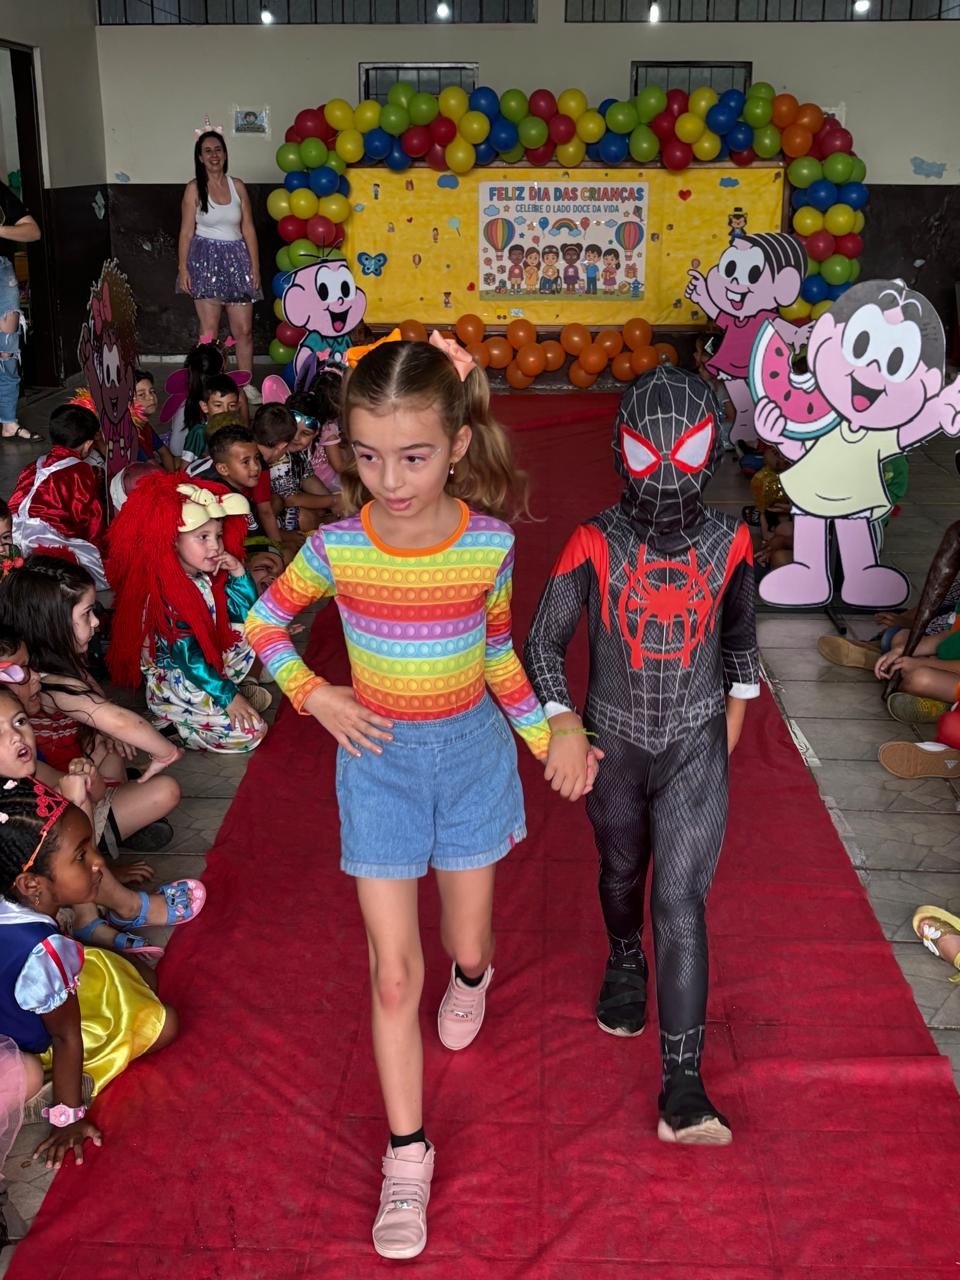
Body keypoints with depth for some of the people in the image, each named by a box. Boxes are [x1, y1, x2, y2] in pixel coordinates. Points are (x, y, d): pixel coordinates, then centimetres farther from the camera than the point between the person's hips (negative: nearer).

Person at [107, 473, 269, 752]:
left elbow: (246, 614, 7)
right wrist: (229, 697, -24)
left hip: (209, 663, 9)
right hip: (172, 687, -9)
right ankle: (175, 725, -2)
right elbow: (189, 659, -26)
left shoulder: (208, 576, -1)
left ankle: (233, 686, 9)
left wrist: (239, 574, -9)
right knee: (249, 731, -18)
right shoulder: (167, 598, -26)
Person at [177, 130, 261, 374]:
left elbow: (248, 229, 8)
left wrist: (255, 266, 3)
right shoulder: (194, 189, 0)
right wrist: (183, 269, -8)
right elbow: (186, 231, -1)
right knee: (209, 330, -1)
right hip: (206, 259, -3)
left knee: (244, 330, 2)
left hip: (236, 259, 3)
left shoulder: (237, 186, 7)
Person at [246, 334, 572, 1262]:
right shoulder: (337, 548, -15)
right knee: (394, 972, 2)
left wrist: (546, 736, 2)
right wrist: (316, 698, -9)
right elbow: (263, 622, 2)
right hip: (380, 760, -1)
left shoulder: (489, 541, -13)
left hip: (472, 750, 1)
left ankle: (470, 977, 57)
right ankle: (407, 1157, 19)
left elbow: (495, 648, 4)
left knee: (465, 945, 17)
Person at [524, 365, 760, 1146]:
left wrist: (735, 707, 17)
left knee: (682, 901, -8)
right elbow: (543, 642, -9)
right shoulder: (595, 545, -15)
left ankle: (682, 1087, -4)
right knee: (622, 873, 23)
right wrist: (562, 724, -22)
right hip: (614, 744, 1)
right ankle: (626, 962, 56)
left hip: (696, 747, -1)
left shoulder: (729, 544, -10)